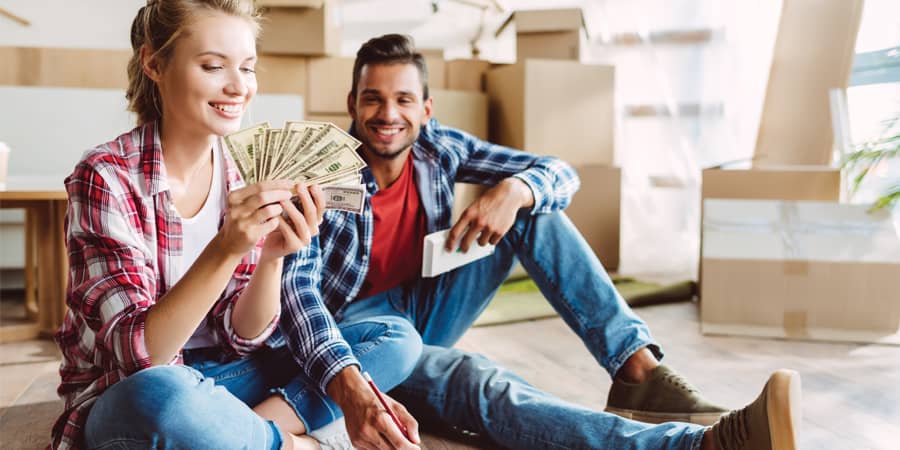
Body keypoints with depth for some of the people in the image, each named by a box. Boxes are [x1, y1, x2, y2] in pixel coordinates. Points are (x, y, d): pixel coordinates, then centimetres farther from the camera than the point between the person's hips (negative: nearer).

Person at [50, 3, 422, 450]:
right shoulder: (106, 177, -16)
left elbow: (243, 335, -5)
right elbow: (139, 354, -23)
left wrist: (273, 256, -24)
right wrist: (225, 249, -35)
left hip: (217, 378, 5)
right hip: (124, 400, -5)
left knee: (397, 338, -5)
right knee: (161, 396, -41)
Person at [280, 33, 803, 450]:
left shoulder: (438, 146, -6)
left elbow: (560, 174, -4)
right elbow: (298, 286, -31)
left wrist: (514, 190, -29)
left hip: (426, 308, 6)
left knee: (534, 203, -12)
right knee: (481, 383, -39)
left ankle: (638, 367, -24)